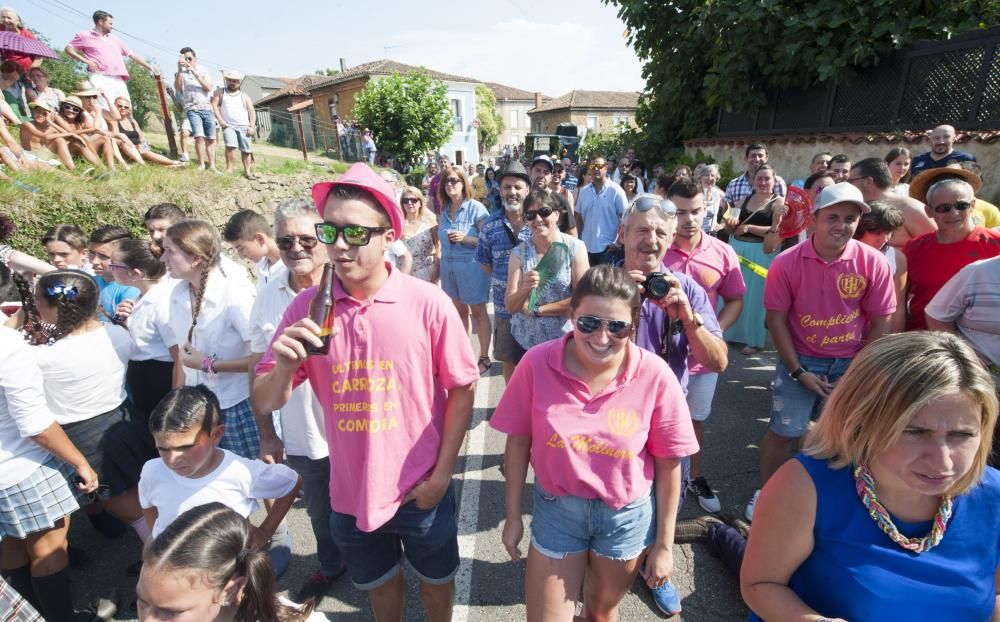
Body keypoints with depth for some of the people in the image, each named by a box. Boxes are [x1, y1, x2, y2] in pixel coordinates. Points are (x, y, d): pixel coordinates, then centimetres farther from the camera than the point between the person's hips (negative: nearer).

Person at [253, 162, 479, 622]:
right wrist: (285, 366, -27)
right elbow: (265, 402, -5)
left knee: (436, 581, 25)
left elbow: (461, 390, -10)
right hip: (351, 492, 2)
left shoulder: (428, 303, -19)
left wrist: (442, 474, -9)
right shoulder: (307, 307, -10)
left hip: (421, 488, -2)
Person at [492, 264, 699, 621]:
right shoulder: (537, 364, -20)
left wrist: (664, 543, 0)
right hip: (557, 508, 0)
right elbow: (518, 443, -7)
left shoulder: (656, 377, -20)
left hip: (627, 515, 0)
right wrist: (513, 516, 1)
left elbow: (668, 464, -8)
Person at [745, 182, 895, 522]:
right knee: (783, 432, 4)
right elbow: (776, 319, -9)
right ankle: (764, 492, 26)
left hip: (851, 363, 2)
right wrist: (798, 372, -10)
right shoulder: (787, 262, -14)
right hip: (800, 360, -2)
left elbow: (880, 323, -3)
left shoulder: (874, 262, -10)